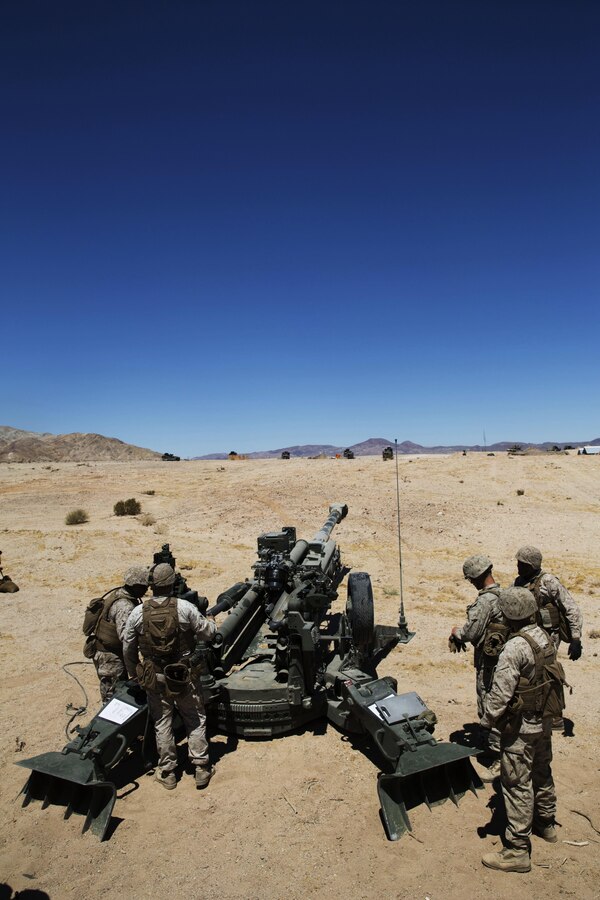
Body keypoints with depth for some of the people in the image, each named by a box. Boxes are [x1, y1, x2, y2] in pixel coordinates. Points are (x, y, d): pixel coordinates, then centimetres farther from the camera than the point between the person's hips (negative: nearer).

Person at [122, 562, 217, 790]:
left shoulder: (138, 612, -9)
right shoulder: (184, 608, -16)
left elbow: (128, 648, 1)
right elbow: (207, 633, -6)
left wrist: (134, 674, 16)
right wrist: (211, 622, 17)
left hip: (154, 677, 2)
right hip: (185, 675, -1)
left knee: (162, 723, 15)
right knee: (195, 720, 14)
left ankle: (167, 773, 24)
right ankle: (201, 768, 19)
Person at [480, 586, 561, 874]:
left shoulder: (515, 647, -29)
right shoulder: (545, 637, -3)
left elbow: (500, 692, -26)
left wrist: (488, 721, -11)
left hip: (520, 727, -8)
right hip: (545, 720, 8)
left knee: (518, 785, 3)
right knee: (541, 773, 26)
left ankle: (518, 851, 14)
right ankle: (545, 823, 46)